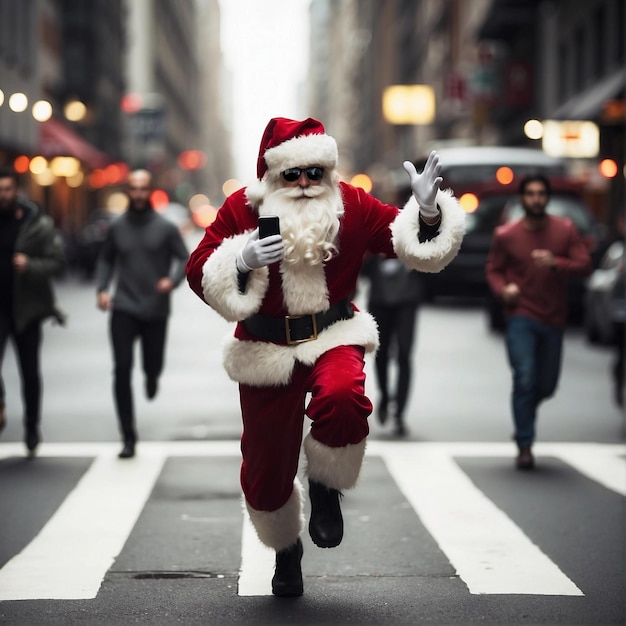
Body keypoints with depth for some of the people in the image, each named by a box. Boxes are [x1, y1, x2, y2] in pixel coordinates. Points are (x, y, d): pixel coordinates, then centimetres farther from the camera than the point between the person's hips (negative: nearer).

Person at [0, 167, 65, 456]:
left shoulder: (38, 224, -4)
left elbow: (57, 263, -4)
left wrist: (30, 266, -20)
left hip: (26, 307, 0)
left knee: (30, 372, 10)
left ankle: (32, 428, 26)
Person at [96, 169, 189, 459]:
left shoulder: (165, 227, -3)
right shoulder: (117, 227, 4)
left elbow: (184, 258, 2)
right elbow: (106, 260, 16)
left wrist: (173, 280, -17)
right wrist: (102, 288, 1)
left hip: (155, 311, 0)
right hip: (124, 310, 1)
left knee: (153, 366, 7)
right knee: (121, 371, -9)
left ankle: (151, 376, 49)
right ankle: (128, 437, -4)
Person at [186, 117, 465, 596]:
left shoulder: (352, 205, -3)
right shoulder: (242, 207, -6)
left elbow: (412, 242, -1)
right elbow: (199, 271, -6)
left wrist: (428, 210, -21)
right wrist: (242, 260, -24)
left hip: (333, 337, 0)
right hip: (267, 349, 1)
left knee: (342, 399, -37)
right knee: (266, 468, 6)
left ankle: (325, 487, -5)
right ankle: (286, 549, 37)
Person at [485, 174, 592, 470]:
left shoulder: (565, 230, -1)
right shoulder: (506, 234, -3)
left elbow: (585, 265, -5)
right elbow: (493, 268, 6)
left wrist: (556, 264, -23)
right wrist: (503, 289, -16)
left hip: (553, 320, 2)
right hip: (521, 317, -2)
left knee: (546, 384, 11)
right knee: (524, 378, -14)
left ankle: (524, 411, 44)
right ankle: (524, 446, -5)